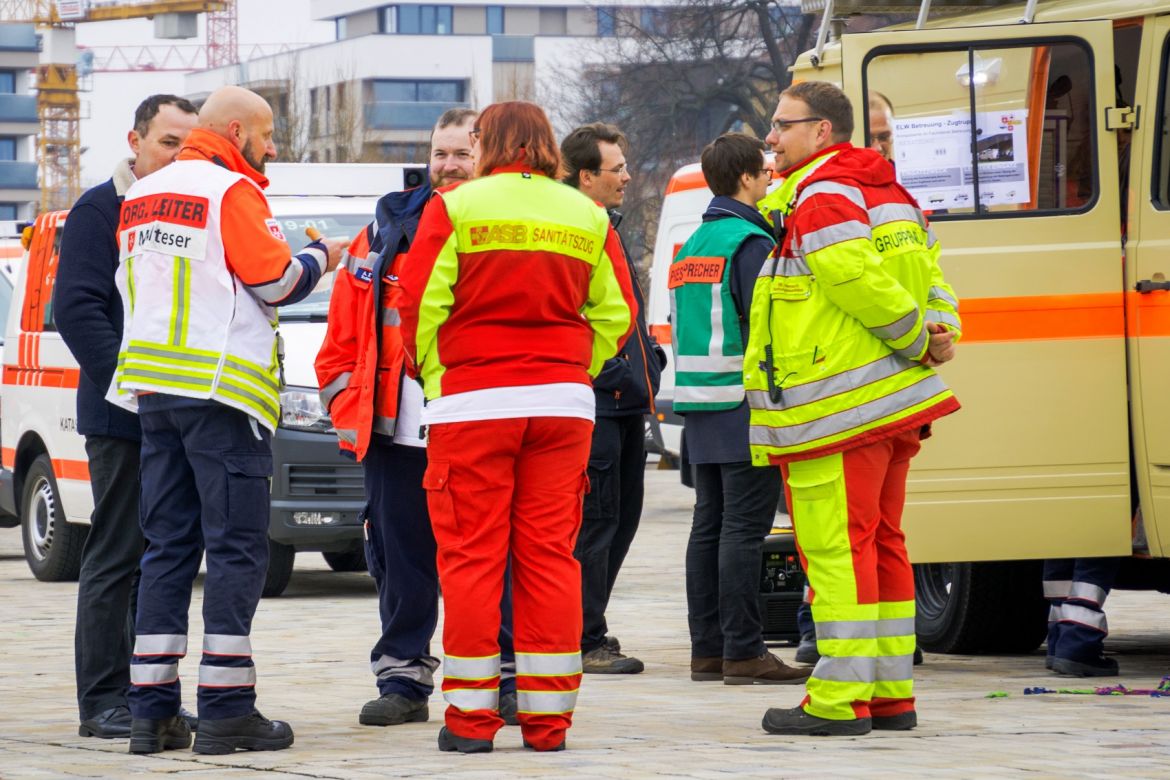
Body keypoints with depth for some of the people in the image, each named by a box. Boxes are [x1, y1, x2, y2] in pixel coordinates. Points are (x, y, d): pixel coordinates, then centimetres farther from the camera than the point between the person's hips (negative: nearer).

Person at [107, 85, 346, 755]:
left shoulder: (142, 197, 15)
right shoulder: (231, 192, -9)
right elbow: (275, 280, -11)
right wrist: (320, 258, 7)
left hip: (157, 394, 8)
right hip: (220, 387, -8)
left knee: (168, 547, 9)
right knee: (237, 549, -4)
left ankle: (153, 711, 6)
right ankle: (226, 708, -9)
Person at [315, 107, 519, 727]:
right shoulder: (387, 228, 12)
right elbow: (344, 330, 14)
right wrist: (345, 406, 7)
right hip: (396, 432, 3)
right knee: (401, 558, 8)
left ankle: (510, 677, 8)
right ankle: (403, 679, 16)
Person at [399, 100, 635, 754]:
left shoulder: (455, 208, -1)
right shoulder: (587, 216, 9)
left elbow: (419, 303, -5)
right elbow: (615, 313, 8)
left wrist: (434, 378, 6)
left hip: (472, 403, -3)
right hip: (563, 403, 3)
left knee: (472, 557, 0)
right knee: (551, 556, 5)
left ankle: (472, 715, 0)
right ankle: (547, 713, 5)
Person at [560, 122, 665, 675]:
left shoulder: (607, 229, 20)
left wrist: (650, 362, 16)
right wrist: (620, 373, -19)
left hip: (624, 402, 10)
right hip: (596, 400, -10)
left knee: (620, 517, 14)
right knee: (596, 520, -8)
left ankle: (588, 629, 21)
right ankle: (585, 641, -5)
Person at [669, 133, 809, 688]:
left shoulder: (691, 246, 17)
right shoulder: (750, 242, -11)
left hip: (701, 407, 9)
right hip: (743, 404, -9)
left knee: (709, 525, 10)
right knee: (743, 527, -8)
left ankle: (707, 649, 12)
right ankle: (743, 652, -9)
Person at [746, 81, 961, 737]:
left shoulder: (821, 197, -12)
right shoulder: (893, 196, 19)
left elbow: (859, 282, -21)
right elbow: (930, 276, 17)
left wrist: (918, 339, -10)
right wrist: (941, 332, 0)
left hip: (835, 410, -10)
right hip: (896, 403, 10)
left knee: (835, 547, -8)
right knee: (881, 544, 14)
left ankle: (840, 700, -8)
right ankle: (892, 694, 17)